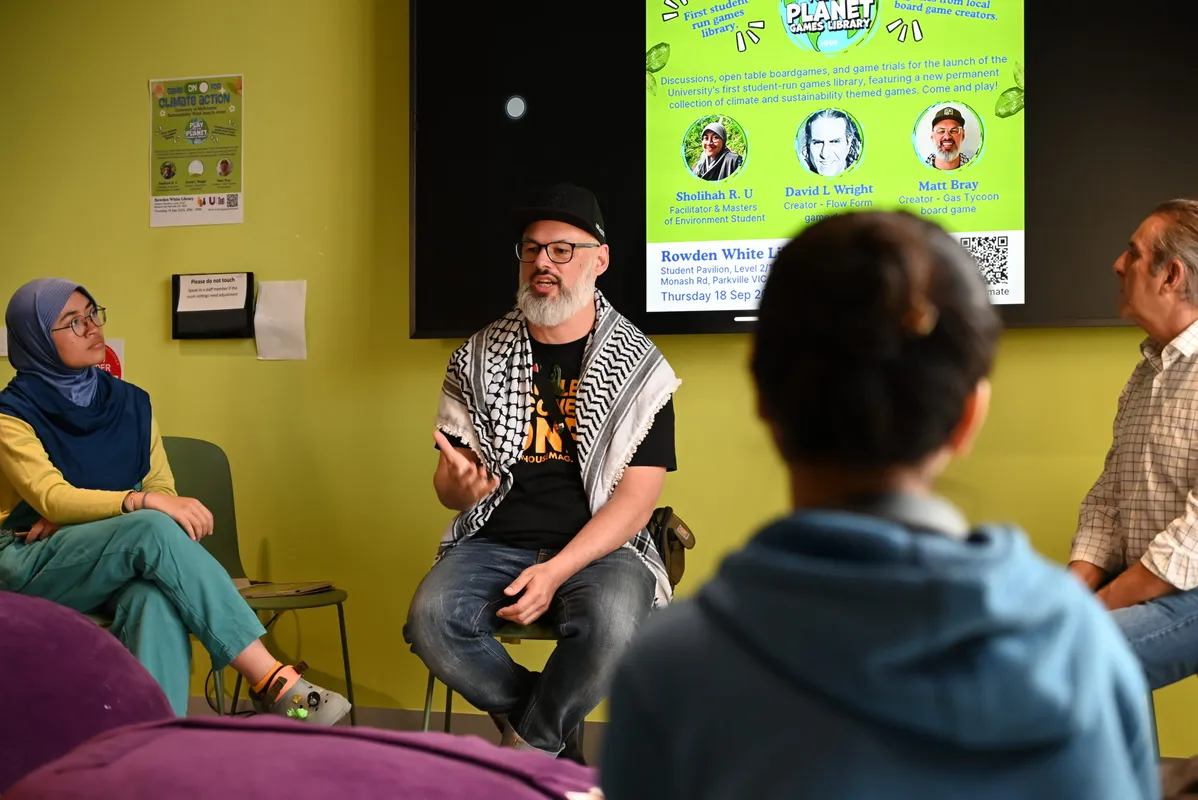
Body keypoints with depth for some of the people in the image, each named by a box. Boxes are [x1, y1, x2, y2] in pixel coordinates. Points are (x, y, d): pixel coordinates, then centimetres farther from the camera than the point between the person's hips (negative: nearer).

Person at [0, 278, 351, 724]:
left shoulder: (131, 403, 11)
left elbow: (163, 490, 7)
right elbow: (51, 497, -17)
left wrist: (81, 516, -11)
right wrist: (142, 501, -35)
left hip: (118, 567, 4)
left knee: (156, 600, -36)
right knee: (153, 529, -34)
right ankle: (270, 680, -39)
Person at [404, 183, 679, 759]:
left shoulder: (640, 368, 1)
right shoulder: (479, 359, 8)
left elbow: (636, 498, -5)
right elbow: (447, 485, 9)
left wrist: (555, 572, -19)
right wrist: (463, 488, -18)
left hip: (597, 548, -2)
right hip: (493, 540, 2)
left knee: (611, 623, -35)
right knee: (431, 619, -28)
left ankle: (529, 743, -5)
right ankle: (554, 737, -4)